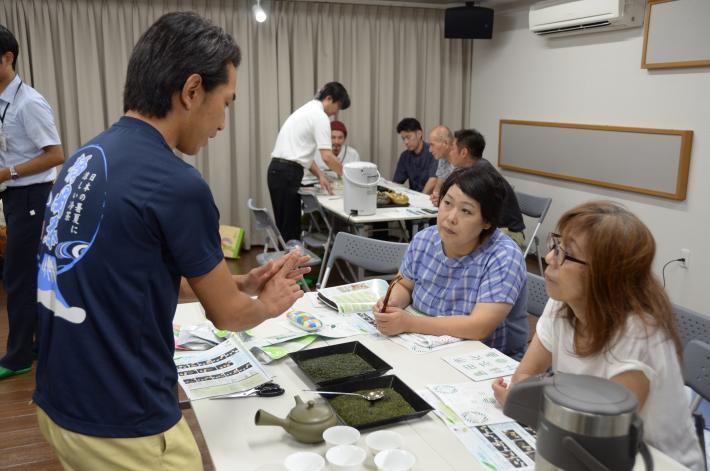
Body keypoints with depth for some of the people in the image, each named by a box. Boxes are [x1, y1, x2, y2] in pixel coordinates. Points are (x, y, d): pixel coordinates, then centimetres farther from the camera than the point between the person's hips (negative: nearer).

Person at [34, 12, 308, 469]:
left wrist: (239, 283, 14)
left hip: (61, 403, 8)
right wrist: (267, 306, 11)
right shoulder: (176, 184, -24)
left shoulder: (85, 158, 2)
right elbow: (227, 313, -10)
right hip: (122, 427, -8)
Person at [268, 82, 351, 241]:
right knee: (290, 229, -4)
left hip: (277, 170, 10)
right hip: (287, 174, -10)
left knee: (286, 226, 14)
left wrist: (320, 175, 13)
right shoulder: (320, 116, -10)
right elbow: (327, 156, -15)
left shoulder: (307, 110, 20)